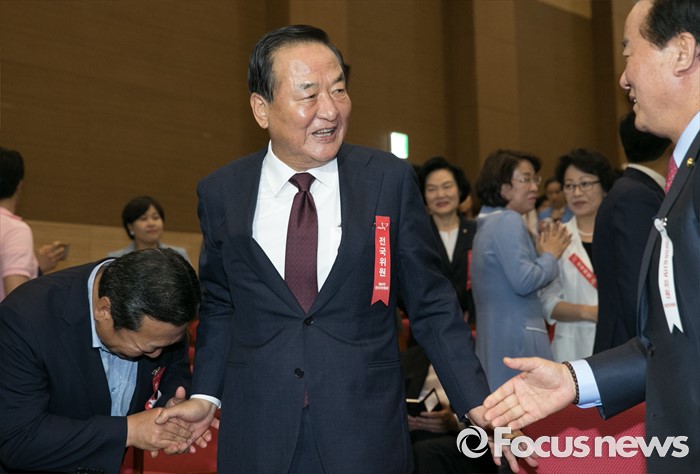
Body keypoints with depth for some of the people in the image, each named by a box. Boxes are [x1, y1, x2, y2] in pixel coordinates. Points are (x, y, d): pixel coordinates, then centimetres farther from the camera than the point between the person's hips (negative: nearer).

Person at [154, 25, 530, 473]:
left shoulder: (391, 180, -5)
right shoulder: (221, 193, -1)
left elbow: (432, 305, 0)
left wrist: (478, 405, -6)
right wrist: (206, 395, 1)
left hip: (368, 435, -1)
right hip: (256, 436, 1)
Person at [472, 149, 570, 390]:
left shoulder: (490, 223, 19)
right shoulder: (508, 220, -11)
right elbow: (524, 281, -20)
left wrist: (540, 251, 15)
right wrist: (550, 255, -4)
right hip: (517, 341, -10)